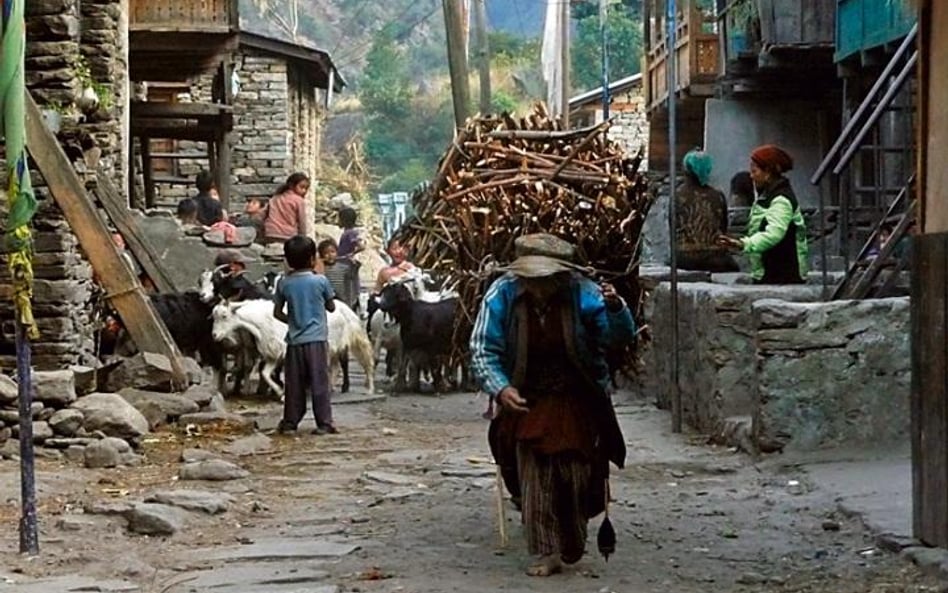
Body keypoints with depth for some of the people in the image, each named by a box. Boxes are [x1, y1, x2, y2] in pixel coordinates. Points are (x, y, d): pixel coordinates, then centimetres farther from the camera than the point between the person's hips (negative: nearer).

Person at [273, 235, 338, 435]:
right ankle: (323, 423, -3)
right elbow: (331, 307, 6)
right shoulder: (320, 280, -6)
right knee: (319, 382, -1)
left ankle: (290, 422, 12)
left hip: (294, 339, 3)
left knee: (294, 383, 9)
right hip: (317, 338, -3)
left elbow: (277, 312, 6)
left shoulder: (284, 283, 1)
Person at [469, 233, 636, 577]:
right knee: (534, 476, -8)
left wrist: (615, 308, -45)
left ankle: (572, 548, 24)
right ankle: (547, 553, -3)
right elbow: (482, 349, -14)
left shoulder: (582, 293, -18)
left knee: (576, 473, 4)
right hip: (527, 401, 0)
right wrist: (501, 388, -29)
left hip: (576, 402, 0)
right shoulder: (502, 295, -17)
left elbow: (621, 336, -22)